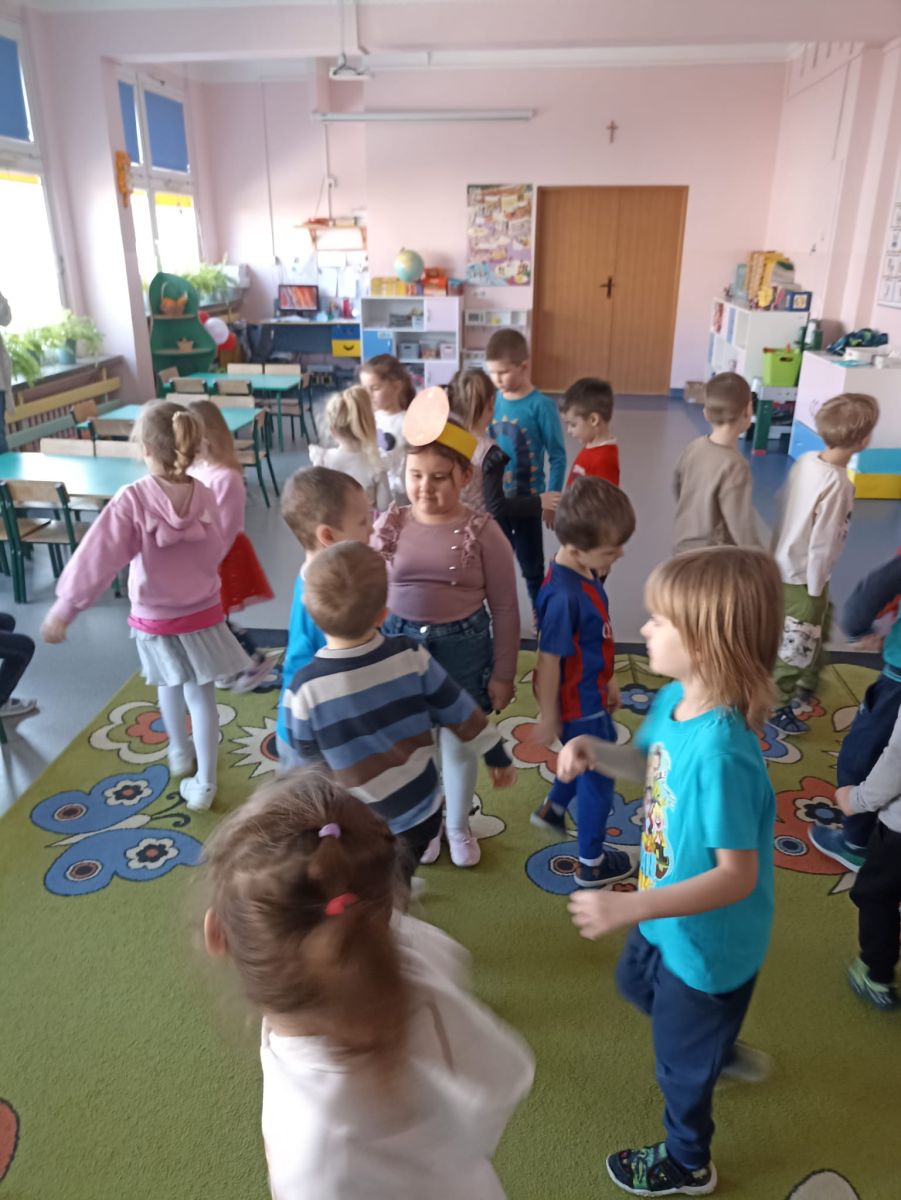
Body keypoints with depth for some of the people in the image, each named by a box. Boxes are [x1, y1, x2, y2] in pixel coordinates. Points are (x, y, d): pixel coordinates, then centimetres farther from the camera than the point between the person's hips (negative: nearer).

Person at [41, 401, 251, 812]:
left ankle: (180, 752, 47)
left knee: (170, 686, 25)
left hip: (155, 618, -1)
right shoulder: (205, 496, -13)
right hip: (203, 612, 1)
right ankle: (204, 783, 14)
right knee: (201, 696, 9)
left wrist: (64, 607, -13)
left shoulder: (132, 499, -23)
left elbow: (97, 558, -21)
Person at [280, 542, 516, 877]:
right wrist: (499, 758, 11)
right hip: (424, 812, 3)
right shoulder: (411, 657, -18)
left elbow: (308, 766, -10)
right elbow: (462, 714, -5)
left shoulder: (305, 689, -24)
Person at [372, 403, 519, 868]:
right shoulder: (390, 525, -6)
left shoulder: (482, 532, -13)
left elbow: (504, 608, -7)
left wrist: (503, 674, -5)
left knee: (459, 742, 17)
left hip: (463, 646, -2)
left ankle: (458, 825, 44)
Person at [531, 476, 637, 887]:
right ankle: (592, 864, 33)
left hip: (589, 692, 9)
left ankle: (552, 809, 53)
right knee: (599, 778, 12)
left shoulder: (585, 573, -5)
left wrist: (607, 680, 17)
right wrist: (549, 717, -16)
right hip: (576, 703, -8)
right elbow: (549, 661, -26)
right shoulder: (565, 596, -34)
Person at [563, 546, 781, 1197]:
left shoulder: (721, 754, -40)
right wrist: (596, 750, -12)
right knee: (638, 984, 36)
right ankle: (723, 1049, 64)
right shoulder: (675, 700, -14)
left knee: (682, 1060, 21)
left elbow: (737, 876, -33)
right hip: (668, 920, 8)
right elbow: (654, 764, 6)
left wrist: (630, 907, -38)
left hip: (706, 941, -8)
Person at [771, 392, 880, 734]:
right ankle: (777, 707, 26)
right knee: (798, 643, 9)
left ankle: (807, 682, 50)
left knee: (820, 624, 29)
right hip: (803, 575, -8)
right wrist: (815, 587, -13)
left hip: (785, 563, 9)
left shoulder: (806, 461, -6)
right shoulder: (837, 484, -28)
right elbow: (822, 542, -24)